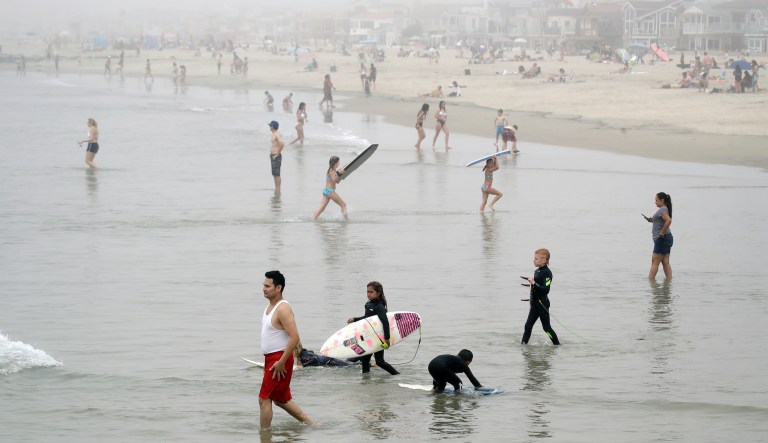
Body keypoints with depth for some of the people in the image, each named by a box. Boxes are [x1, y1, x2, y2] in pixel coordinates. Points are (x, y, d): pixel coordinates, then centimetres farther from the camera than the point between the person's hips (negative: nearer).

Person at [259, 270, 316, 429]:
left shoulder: (283, 309, -19)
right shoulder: (270, 307, 11)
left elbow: (294, 337, -26)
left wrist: (281, 362, -25)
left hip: (280, 358, -10)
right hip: (271, 358, 10)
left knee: (264, 398, -8)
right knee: (280, 398, 18)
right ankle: (310, 423, 27)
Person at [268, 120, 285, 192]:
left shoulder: (276, 134, -16)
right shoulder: (274, 134, 14)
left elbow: (282, 144, -30)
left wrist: (277, 153, -22)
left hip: (276, 156, -10)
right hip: (273, 156, 10)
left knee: (277, 174, -7)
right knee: (274, 174, 14)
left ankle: (278, 190, -5)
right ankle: (276, 189, 19)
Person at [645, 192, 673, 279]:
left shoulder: (661, 210, -15)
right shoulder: (665, 209, 15)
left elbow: (668, 220, -32)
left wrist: (662, 232, -24)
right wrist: (652, 220, 12)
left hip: (662, 239, -10)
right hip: (667, 238, 10)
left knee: (655, 262, -5)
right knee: (665, 262, 9)